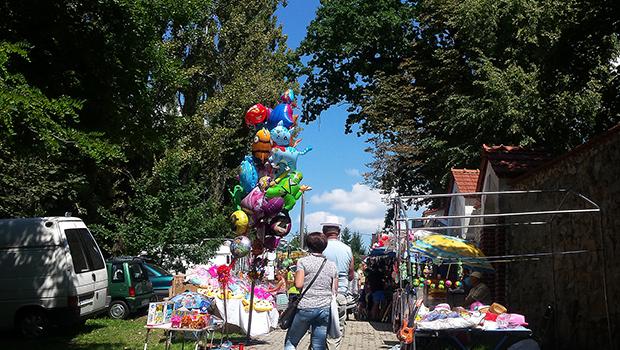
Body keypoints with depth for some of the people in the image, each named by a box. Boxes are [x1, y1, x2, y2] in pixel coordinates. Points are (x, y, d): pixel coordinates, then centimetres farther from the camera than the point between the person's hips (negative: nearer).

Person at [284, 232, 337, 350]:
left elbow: (299, 284, -9)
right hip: (325, 308, 4)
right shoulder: (332, 265, 10)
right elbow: (335, 290, 8)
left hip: (306, 306, -4)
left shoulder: (303, 261, -2)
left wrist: (295, 276, 10)